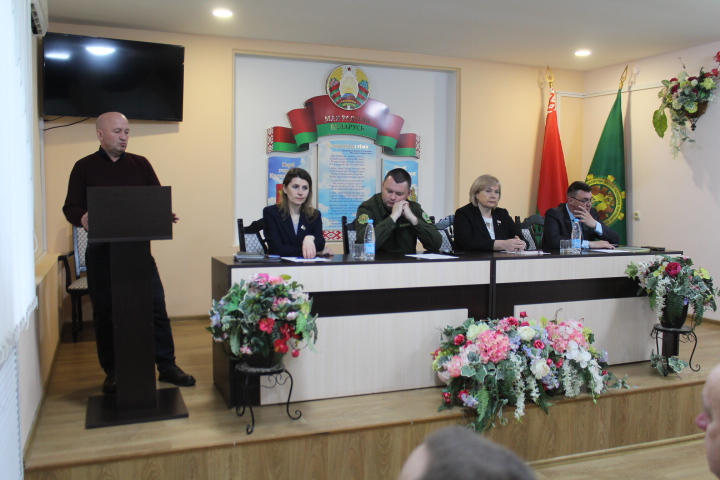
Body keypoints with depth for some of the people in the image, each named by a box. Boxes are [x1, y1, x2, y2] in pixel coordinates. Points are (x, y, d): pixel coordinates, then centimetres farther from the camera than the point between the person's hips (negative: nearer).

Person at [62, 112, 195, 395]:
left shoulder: (140, 164, 9)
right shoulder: (84, 167, 4)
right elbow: (71, 207, 0)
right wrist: (82, 218, -23)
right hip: (101, 251, -1)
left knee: (156, 307, 0)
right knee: (104, 312, 7)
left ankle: (167, 366, 10)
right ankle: (111, 372, 20)